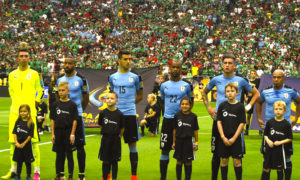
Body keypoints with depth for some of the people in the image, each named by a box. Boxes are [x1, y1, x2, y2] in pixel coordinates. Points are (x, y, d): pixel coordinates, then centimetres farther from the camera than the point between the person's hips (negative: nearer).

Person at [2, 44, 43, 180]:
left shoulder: (34, 74, 5)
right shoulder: (12, 75, 13)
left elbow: (40, 91, 10)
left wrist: (35, 102, 0)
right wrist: (16, 102, 11)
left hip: (30, 111, -3)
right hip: (15, 112, 3)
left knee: (33, 141, -7)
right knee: (13, 141, 4)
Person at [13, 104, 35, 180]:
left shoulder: (31, 123, -7)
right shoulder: (18, 122, 2)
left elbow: (30, 135, -8)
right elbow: (14, 133, 0)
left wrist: (24, 143, -13)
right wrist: (16, 143, -12)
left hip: (27, 145, -3)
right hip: (18, 145, 3)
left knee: (28, 162, 5)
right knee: (19, 161, 11)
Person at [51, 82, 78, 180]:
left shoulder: (72, 104, -4)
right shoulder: (55, 104, 5)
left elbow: (75, 120, -4)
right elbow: (52, 120, 7)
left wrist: (72, 134, -9)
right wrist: (53, 134, 2)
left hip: (68, 131, -3)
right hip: (58, 132, 3)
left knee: (69, 154, 2)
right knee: (59, 155, 9)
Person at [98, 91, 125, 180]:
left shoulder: (119, 114, -7)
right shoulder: (103, 113, -4)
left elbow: (122, 128, 2)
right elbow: (101, 125, 9)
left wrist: (118, 136, 9)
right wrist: (107, 132, 10)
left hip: (116, 140, -1)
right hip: (105, 139, 1)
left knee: (114, 161, 6)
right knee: (105, 161, 7)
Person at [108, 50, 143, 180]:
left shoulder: (135, 77, 2)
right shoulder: (112, 77, 8)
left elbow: (140, 96, 10)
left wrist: (129, 103, 1)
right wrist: (114, 104, 4)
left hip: (130, 114, -2)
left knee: (132, 144, 2)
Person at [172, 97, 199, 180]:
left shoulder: (193, 116, -4)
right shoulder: (177, 115, -1)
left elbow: (195, 130, 2)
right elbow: (175, 129, 5)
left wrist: (196, 143, 2)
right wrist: (174, 142, 7)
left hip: (188, 141, -1)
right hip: (179, 140, 1)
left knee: (188, 162, 5)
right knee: (179, 161, 10)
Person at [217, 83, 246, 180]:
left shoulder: (240, 106, -4)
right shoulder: (222, 105, 2)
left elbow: (242, 123, -5)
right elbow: (219, 122, 2)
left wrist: (234, 138, -10)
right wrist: (223, 137, -7)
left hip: (235, 138, -2)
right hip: (224, 138, 2)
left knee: (237, 161, 0)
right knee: (224, 160, 7)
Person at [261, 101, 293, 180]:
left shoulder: (286, 124, -5)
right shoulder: (270, 122, 2)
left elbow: (290, 138, -2)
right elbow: (265, 134, 10)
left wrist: (280, 142, -15)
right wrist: (268, 141, -10)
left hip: (280, 149, -2)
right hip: (269, 148, 2)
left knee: (279, 170, 8)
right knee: (266, 169, 4)